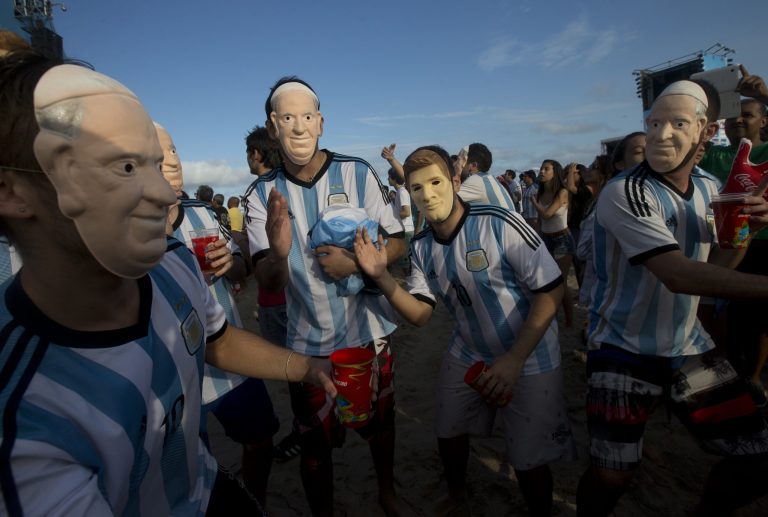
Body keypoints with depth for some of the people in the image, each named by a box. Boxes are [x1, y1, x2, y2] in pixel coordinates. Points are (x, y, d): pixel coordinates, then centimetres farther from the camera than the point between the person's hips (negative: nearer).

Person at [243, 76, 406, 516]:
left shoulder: (357, 173, -9)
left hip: (369, 330, 1)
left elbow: (398, 243, -5)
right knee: (315, 443, 16)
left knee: (380, 420, 22)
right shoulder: (262, 194, -8)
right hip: (308, 342, 0)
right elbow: (268, 281, -13)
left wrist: (355, 263, -24)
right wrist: (278, 251, -36)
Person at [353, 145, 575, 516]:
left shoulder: (500, 224, -25)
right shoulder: (421, 246, -7)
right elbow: (419, 314, -6)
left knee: (529, 460, 4)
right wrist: (382, 278, -23)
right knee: (448, 431, 18)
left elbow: (551, 291, -20)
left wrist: (514, 360, -22)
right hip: (468, 354, 5)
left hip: (530, 358, -5)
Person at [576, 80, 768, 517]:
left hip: (689, 346, 7)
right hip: (625, 349, -6)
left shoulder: (709, 190, 5)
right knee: (612, 476, -7)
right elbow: (678, 275, -28)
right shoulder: (624, 193, -19)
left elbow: (715, 268, 11)